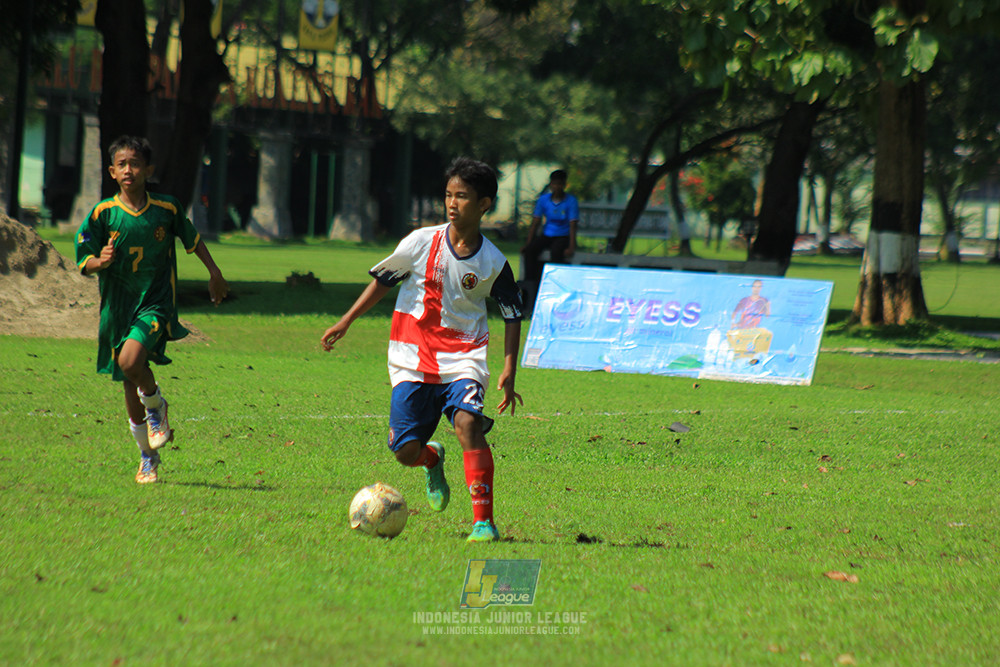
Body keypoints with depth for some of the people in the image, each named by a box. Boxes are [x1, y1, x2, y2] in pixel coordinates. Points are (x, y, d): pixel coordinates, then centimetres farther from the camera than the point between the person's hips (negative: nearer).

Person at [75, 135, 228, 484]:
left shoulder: (166, 210, -3)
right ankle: (148, 458, 26)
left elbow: (192, 239, 16)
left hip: (155, 302, -2)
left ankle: (156, 405, 3)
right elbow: (84, 263, -2)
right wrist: (101, 261, -24)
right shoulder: (103, 214, -5)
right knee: (130, 387, 8)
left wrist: (215, 274, 24)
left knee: (131, 360, -28)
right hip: (118, 307, 2)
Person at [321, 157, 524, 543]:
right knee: (406, 451, -4)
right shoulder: (421, 243, -3)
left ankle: (483, 520, -21)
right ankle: (433, 460, 36)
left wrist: (508, 372, -3)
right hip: (413, 358, 1)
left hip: (462, 357, -1)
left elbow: (512, 317, 6)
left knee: (467, 423, -28)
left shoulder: (493, 262, -3)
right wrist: (345, 322, 6)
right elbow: (382, 280, 10)